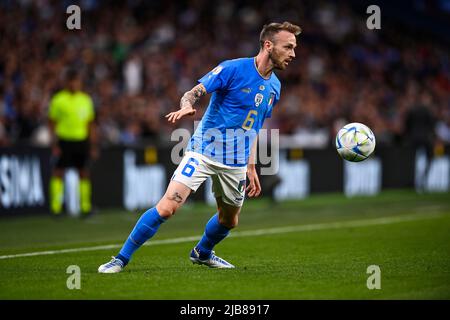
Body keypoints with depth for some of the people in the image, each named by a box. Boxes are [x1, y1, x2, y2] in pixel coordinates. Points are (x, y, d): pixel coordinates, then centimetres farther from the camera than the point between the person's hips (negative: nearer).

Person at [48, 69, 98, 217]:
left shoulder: (86, 99, 11)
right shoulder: (58, 99, -2)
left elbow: (91, 124, 15)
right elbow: (52, 123, -1)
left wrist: (93, 145, 11)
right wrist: (54, 144, -8)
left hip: (82, 140, 4)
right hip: (64, 140, -4)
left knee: (84, 173, 4)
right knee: (58, 173, -4)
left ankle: (85, 206, 9)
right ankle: (55, 207, -1)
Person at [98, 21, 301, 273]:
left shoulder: (274, 87, 9)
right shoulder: (233, 69, -12)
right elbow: (194, 93, -14)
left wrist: (251, 168, 18)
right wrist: (186, 107, -37)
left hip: (236, 163, 6)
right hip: (204, 152, -6)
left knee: (229, 221, 18)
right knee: (167, 207, -17)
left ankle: (202, 253, 49)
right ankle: (121, 259, -8)